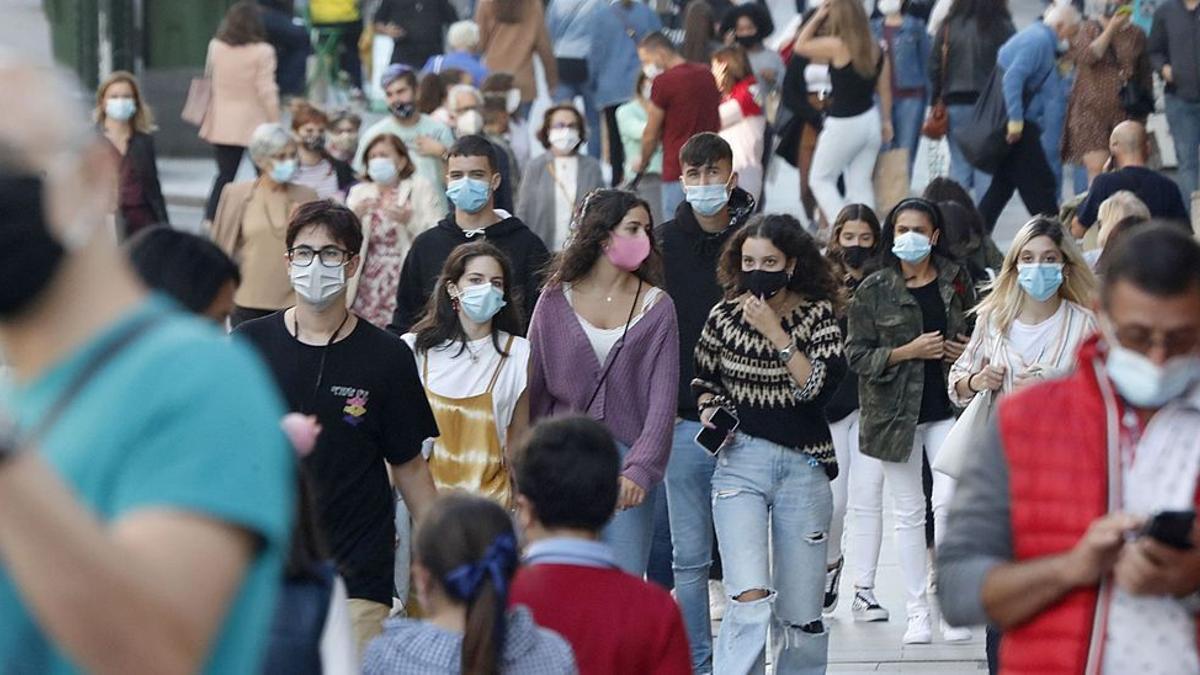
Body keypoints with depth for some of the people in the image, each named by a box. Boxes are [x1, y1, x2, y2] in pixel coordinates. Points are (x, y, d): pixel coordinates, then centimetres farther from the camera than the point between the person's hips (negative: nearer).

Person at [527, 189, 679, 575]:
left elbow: (662, 399, -4)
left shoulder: (656, 307, 2)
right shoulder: (557, 299, 4)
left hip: (627, 457, -1)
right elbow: (533, 387, 9)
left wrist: (639, 468, -16)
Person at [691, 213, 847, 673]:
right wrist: (710, 409, -2)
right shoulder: (725, 316, 3)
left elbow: (819, 387, -12)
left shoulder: (818, 315, 1)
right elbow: (703, 378, 18)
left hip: (803, 466, 1)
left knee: (800, 612, 5)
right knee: (751, 598, -18)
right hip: (740, 462, -1)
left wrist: (776, 333, -16)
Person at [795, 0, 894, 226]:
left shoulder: (837, 46, -16)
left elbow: (800, 46, -4)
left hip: (843, 125, -6)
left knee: (820, 179, 7)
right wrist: (886, 122, 19)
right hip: (870, 120, 6)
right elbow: (885, 90, 9)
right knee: (861, 182, 12)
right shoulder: (877, 51, 2)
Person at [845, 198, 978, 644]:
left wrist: (969, 351, -1)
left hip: (948, 407, 0)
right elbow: (857, 355, -4)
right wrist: (909, 351, -15)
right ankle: (917, 612, 10)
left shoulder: (957, 283, 6)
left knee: (949, 502, -13)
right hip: (896, 411, 0)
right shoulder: (874, 291, 0)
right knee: (908, 511, 5)